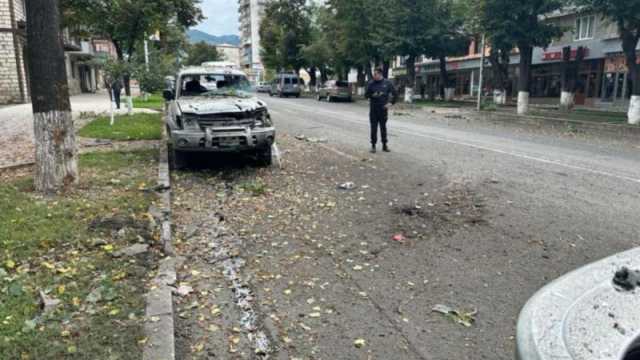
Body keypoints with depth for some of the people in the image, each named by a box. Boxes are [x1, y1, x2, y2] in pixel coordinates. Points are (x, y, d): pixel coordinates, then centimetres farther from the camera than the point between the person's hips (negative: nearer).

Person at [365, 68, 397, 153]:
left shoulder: (387, 83, 0)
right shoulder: (371, 84, 1)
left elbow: (395, 93, 7)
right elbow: (366, 95, 5)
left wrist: (391, 103, -1)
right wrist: (373, 95, -15)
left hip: (383, 109, 0)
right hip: (373, 109, 0)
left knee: (383, 127, 7)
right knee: (374, 128, 2)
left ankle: (385, 145, 16)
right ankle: (373, 145, 9)